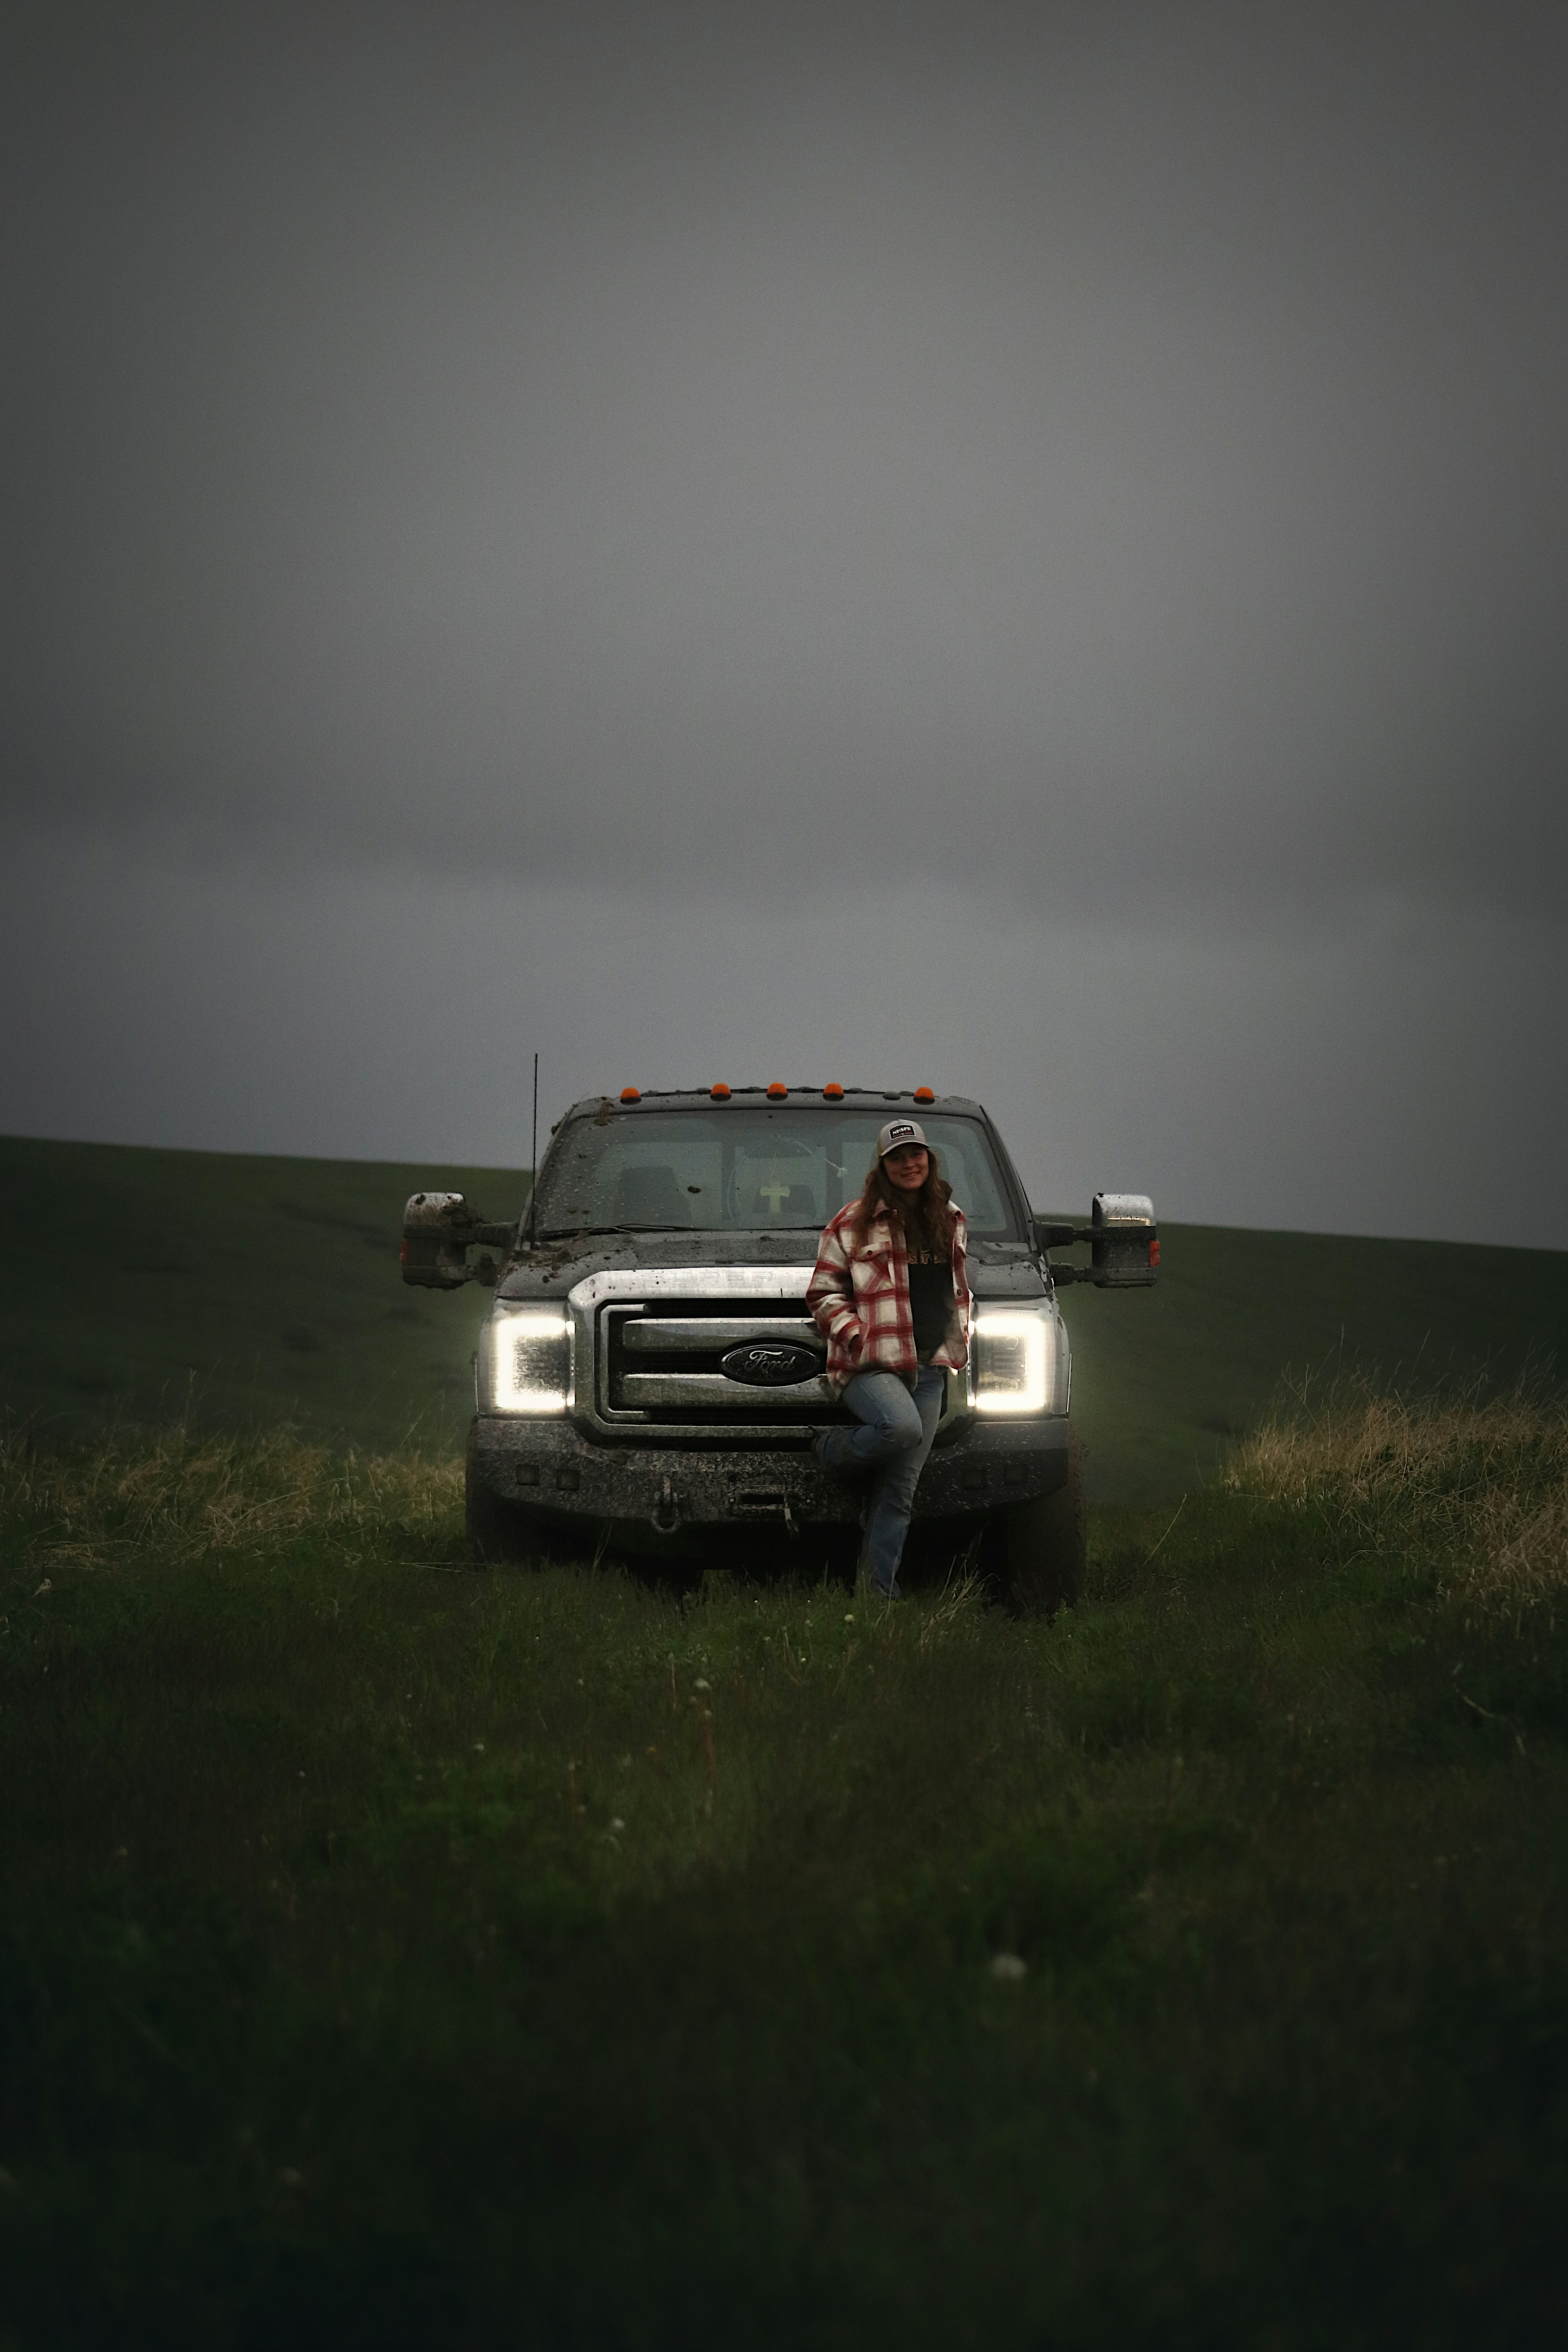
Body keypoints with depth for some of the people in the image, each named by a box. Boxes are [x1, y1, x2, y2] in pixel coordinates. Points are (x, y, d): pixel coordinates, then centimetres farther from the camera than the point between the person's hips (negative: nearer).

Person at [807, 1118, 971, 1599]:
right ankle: (830, 1450, -4)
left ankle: (880, 1588, 3)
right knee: (902, 1427, -34)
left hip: (929, 1368, 5)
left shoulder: (950, 1220, 16)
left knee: (901, 1489, 1)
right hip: (870, 1363, -5)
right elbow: (823, 1292, 1)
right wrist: (857, 1338, -13)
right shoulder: (854, 1222, 0)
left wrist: (960, 1338, 17)